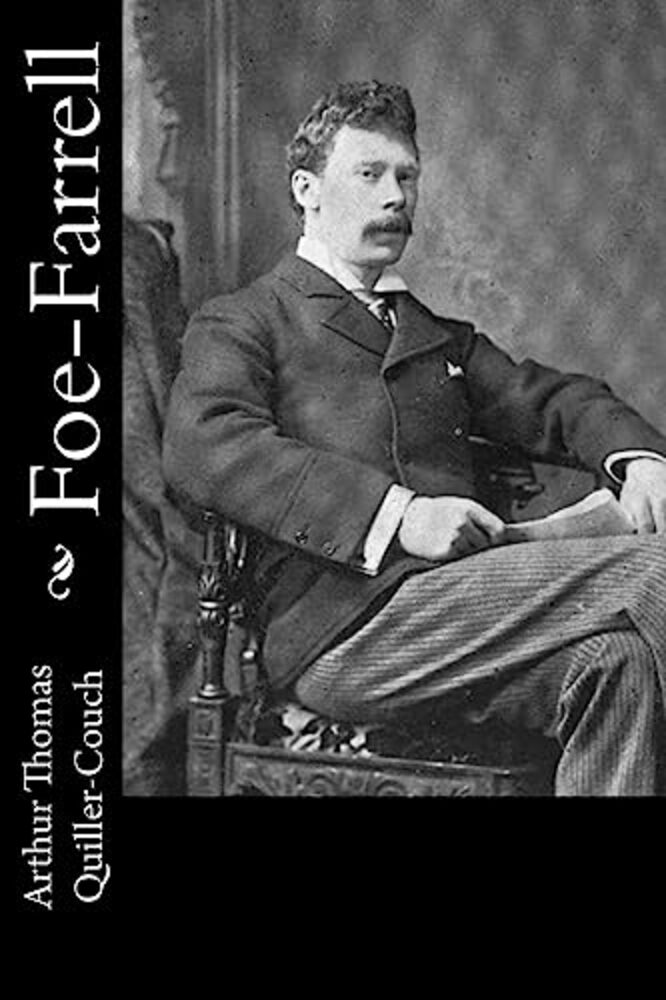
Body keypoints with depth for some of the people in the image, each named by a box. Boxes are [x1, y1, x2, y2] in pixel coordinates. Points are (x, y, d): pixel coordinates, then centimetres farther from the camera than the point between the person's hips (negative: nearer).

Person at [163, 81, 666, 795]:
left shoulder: (439, 333, 32)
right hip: (345, 624, -6)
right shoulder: (242, 322, 10)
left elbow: (547, 399, 25)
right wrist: (394, 513, -20)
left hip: (460, 608, 6)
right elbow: (204, 448, -10)